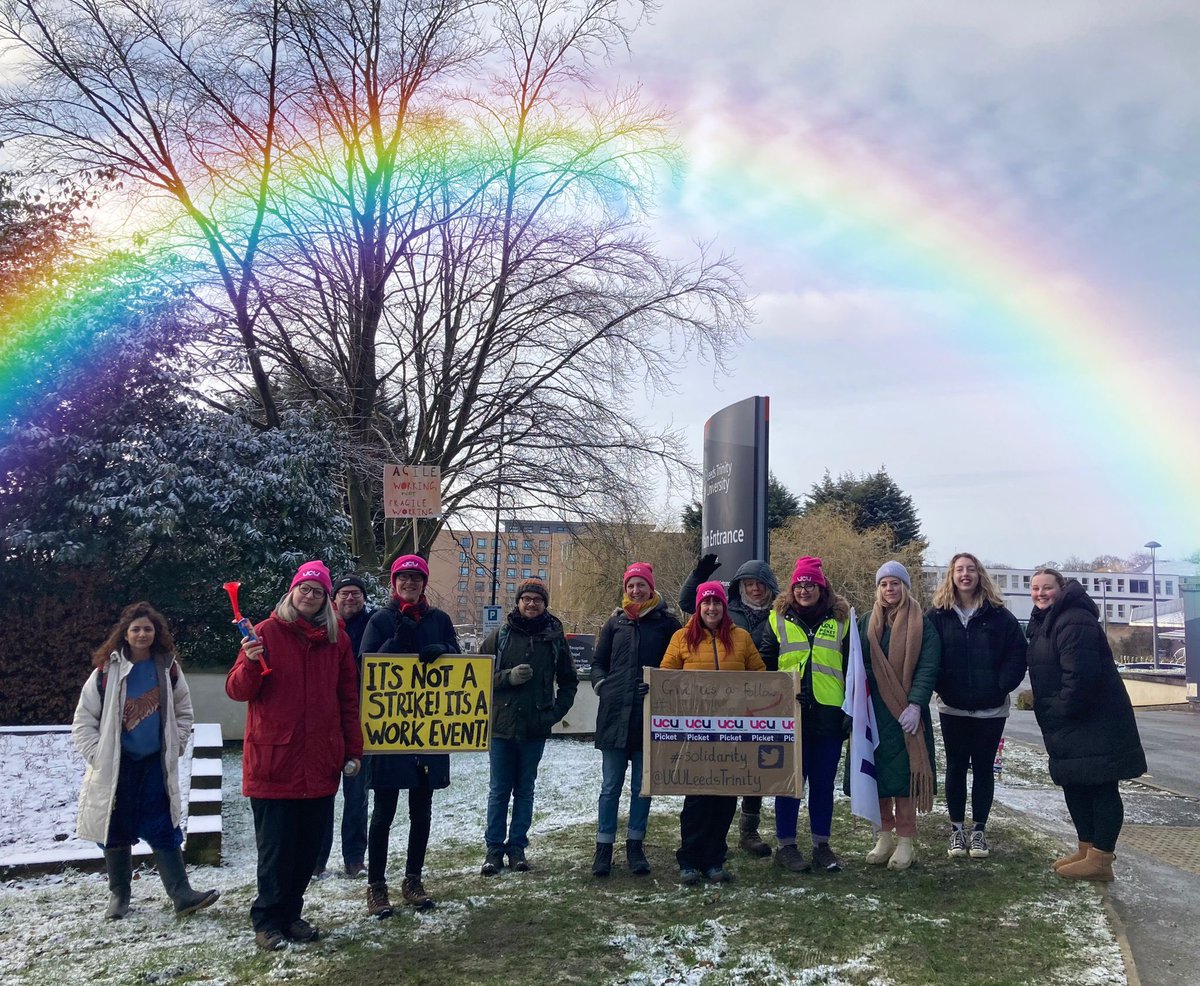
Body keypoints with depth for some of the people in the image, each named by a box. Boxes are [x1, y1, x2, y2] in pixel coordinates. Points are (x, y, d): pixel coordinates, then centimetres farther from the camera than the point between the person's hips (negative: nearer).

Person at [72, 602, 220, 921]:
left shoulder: (168, 669, 1)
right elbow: (84, 720, 0)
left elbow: (183, 711, 11)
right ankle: (119, 895, 24)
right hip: (116, 764, -1)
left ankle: (182, 894, -1)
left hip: (156, 763, 1)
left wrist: (176, 746, 2)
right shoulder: (107, 671, -5)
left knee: (164, 829, -1)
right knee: (116, 831, 9)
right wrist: (96, 755, -7)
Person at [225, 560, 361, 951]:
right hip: (273, 761, -3)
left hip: (320, 763, 4)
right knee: (276, 847, 2)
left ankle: (290, 913, 26)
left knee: (308, 845, 10)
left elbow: (348, 698, 10)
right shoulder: (267, 632, -2)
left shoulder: (338, 638, 7)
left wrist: (353, 750, 7)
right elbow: (237, 691, -2)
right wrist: (250, 663, -22)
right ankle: (266, 919, 17)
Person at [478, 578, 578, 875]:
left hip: (535, 728, 1)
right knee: (499, 791, 5)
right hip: (501, 725, -1)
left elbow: (569, 681, 12)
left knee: (525, 790, 10)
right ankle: (494, 848, 14)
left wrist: (557, 711, 1)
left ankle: (517, 846, 20)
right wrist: (508, 677, -14)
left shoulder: (555, 638, 3)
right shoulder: (500, 636, 0)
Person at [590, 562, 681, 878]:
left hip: (650, 716, -1)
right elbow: (598, 662, 15)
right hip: (615, 713, 1)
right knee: (611, 785, 4)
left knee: (642, 786, 7)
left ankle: (635, 845, 19)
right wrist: (601, 685, -2)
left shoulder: (666, 622, 4)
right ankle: (604, 847, 13)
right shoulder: (616, 622, 10)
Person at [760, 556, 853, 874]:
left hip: (828, 714, 1)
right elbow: (766, 665, 6)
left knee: (824, 782, 8)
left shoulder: (841, 619, 7)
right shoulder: (778, 619, 5)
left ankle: (821, 845, 20)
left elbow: (851, 667, 9)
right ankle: (785, 846, 15)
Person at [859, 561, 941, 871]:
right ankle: (885, 836, 14)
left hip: (906, 712, -3)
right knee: (878, 773, 4)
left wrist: (915, 705, -16)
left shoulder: (921, 624, 1)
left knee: (904, 773, -4)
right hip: (874, 712, 3)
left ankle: (905, 841, 3)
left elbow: (928, 667, -6)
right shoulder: (866, 623, 10)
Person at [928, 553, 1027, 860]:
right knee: (956, 767, 8)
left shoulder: (998, 615, -2)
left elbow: (1017, 653, -3)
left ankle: (979, 830, 19)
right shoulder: (938, 614, -1)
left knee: (983, 768, 8)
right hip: (952, 708, 0)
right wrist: (941, 687, -9)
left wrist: (1001, 687, -10)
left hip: (991, 709, 0)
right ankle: (957, 829, 19)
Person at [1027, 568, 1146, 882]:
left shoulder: (1074, 621, -20)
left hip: (1094, 723, -11)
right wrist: (1054, 713, 15)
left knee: (1101, 786, -4)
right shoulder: (1045, 622, 15)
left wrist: (1063, 710, -19)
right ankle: (1087, 848, 25)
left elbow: (1081, 673, -27)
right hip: (1069, 723, 11)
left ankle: (1101, 859, 0)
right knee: (1075, 785, 15)